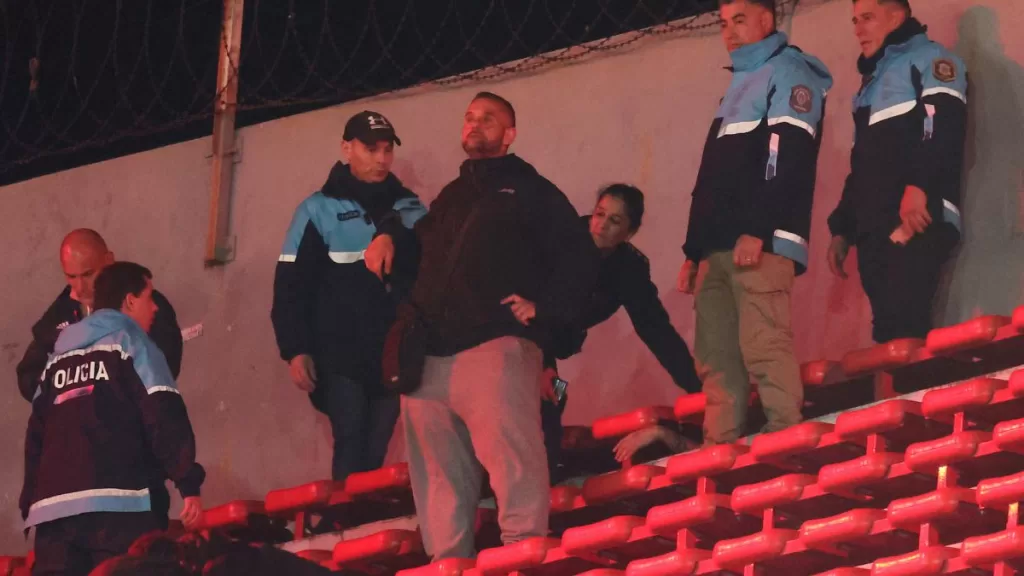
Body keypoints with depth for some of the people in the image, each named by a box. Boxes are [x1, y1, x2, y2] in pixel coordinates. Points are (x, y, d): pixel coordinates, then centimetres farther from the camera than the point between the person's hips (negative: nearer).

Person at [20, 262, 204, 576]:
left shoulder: (59, 355, 26)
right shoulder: (132, 343, 7)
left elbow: (35, 437, 24)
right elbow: (165, 419, -6)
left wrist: (30, 503, 26)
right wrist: (188, 482, -8)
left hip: (50, 507, 6)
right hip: (116, 505, -6)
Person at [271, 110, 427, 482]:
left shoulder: (411, 210, 12)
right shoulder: (319, 211, 3)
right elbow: (291, 286, 0)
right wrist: (296, 351, -8)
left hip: (393, 357, 3)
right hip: (342, 357, -3)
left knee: (375, 456, 1)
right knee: (351, 454, -11)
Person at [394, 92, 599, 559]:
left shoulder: (530, 191, 11)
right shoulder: (448, 199, 28)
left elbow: (578, 257, 3)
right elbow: (422, 264, 38)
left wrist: (545, 308, -8)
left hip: (495, 348, -6)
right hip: (430, 357, 6)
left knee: (513, 469, -18)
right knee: (440, 486, 4)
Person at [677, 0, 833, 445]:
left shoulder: (789, 72, 1)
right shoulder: (739, 85, 29)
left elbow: (789, 158, -13)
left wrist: (757, 232, -22)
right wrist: (693, 250, 21)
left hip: (762, 242, -9)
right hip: (717, 248, 9)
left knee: (763, 347, -18)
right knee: (716, 357, 2)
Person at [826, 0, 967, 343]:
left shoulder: (926, 58, 6)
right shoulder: (872, 83, 33)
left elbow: (945, 125, -13)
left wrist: (918, 187, -27)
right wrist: (842, 229, 23)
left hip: (916, 223, -9)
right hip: (874, 231, 9)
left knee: (903, 330, -22)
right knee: (889, 331, -2)